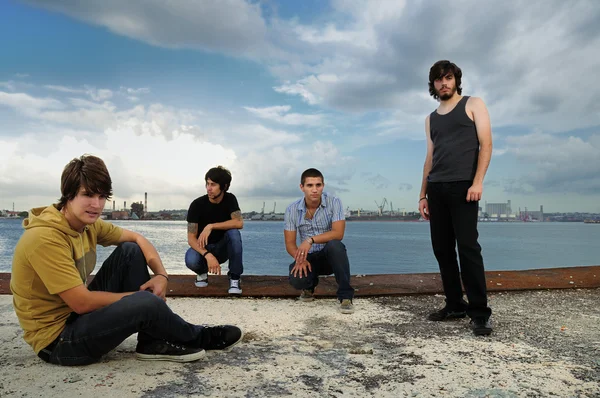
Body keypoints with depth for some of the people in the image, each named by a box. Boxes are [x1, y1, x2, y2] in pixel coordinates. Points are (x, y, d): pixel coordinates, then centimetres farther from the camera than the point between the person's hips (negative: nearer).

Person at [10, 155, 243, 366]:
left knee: (131, 251, -1)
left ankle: (153, 342, -2)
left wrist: (161, 275, -10)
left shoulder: (88, 223, -2)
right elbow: (82, 302, -28)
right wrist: (139, 296, -16)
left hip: (78, 314, 9)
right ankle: (198, 338, 3)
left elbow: (137, 238, 8)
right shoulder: (45, 238, -27)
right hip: (57, 340, -9)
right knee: (146, 304, -29)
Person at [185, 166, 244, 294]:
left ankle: (235, 277, -19)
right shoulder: (197, 204, -17)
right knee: (191, 260, -35)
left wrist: (210, 226, -34)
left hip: (222, 248, 1)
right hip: (202, 247, -1)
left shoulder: (230, 199, -11)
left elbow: (239, 223, -27)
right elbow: (191, 239, -21)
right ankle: (202, 272, 3)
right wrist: (208, 255, -39)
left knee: (234, 232, -31)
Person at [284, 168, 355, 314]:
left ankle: (345, 296, -23)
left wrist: (311, 240, -35)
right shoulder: (292, 210, -6)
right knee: (296, 280, -29)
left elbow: (338, 233, -24)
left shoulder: (334, 202, -13)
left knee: (335, 245, -37)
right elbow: (290, 243, -4)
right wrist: (300, 258, -25)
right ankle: (309, 285, 13)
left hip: (330, 256, -1)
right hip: (309, 258, 2)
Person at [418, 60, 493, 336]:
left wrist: (478, 181, -15)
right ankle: (454, 305, 12)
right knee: (442, 249, 3)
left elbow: (486, 144, -2)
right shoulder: (431, 119, 21)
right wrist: (423, 195, 13)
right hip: (436, 189, 5)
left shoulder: (473, 104, 8)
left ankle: (479, 312, -5)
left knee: (468, 248, -10)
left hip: (462, 186, -5)